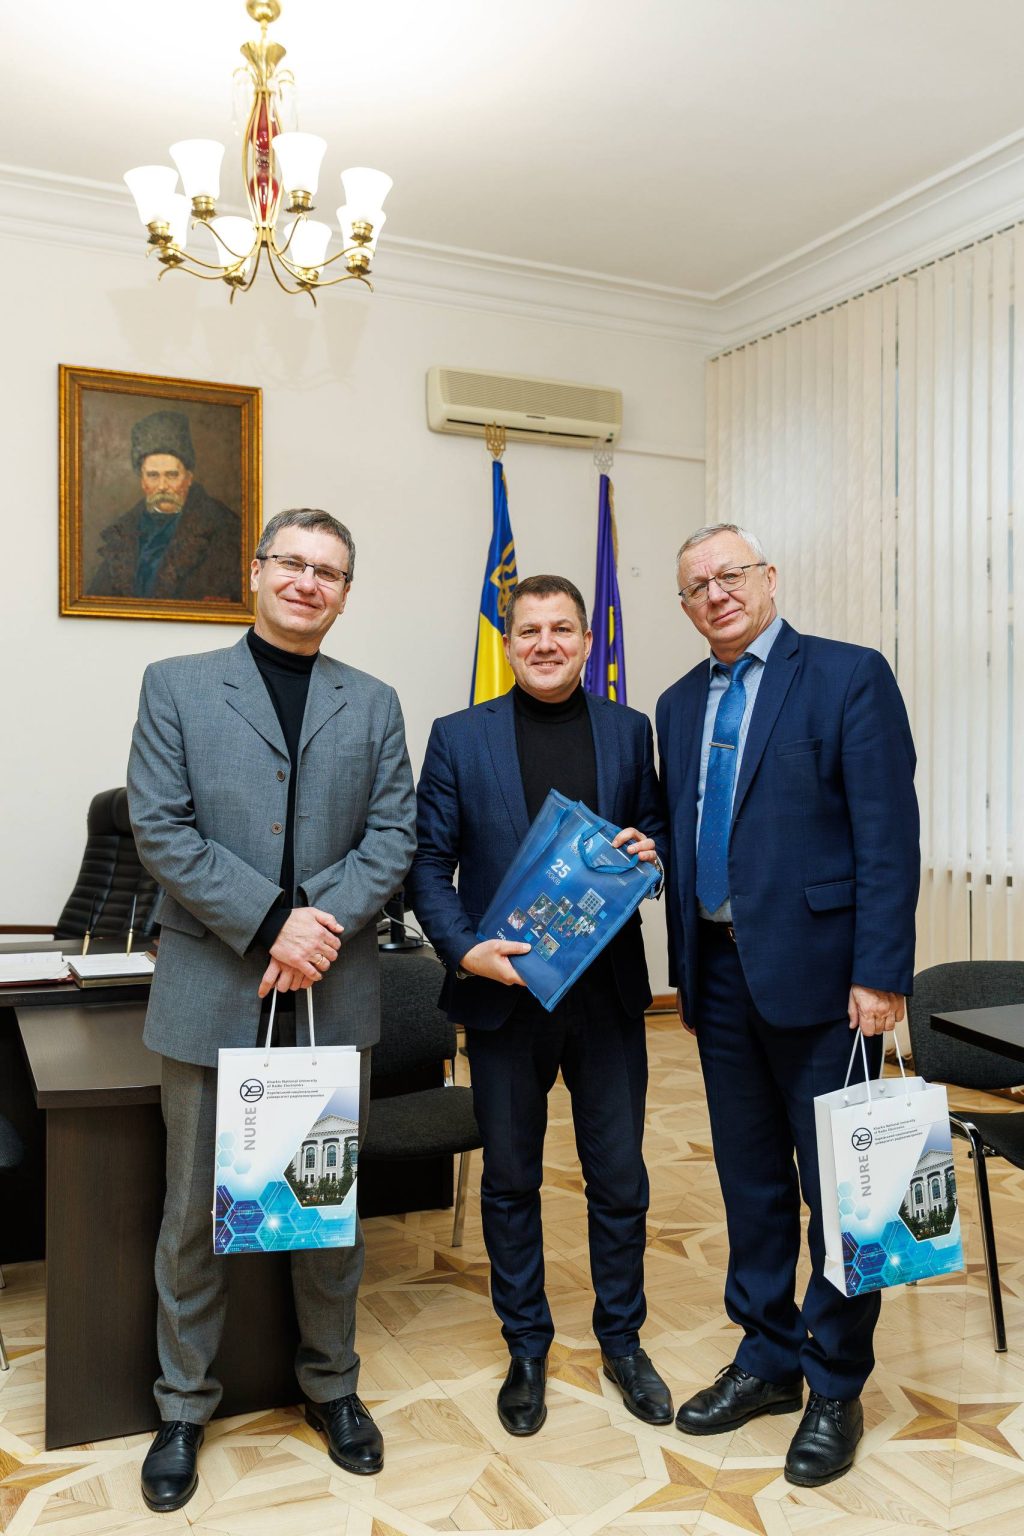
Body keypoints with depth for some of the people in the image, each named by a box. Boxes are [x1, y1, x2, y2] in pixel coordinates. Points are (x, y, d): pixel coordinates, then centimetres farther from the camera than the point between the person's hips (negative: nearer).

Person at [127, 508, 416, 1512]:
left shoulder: (372, 705, 9)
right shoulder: (177, 686, 2)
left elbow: (392, 837, 1)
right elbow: (160, 830, -7)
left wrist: (320, 924, -15)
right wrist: (271, 923, -16)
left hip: (333, 994, 2)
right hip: (210, 990, -2)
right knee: (195, 1213, 11)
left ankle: (330, 1384, 35)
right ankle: (183, 1406, 31)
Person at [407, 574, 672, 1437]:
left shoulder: (630, 731, 5)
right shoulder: (460, 739, -1)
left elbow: (654, 833, 14)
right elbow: (429, 865, -1)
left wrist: (649, 850, -10)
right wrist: (464, 949, -16)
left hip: (608, 996, 1)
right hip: (504, 995, -1)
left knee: (619, 1178, 11)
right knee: (510, 1181, 13)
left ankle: (622, 1340, 34)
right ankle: (526, 1349, 33)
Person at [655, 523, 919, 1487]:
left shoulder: (851, 678, -6)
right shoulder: (678, 705, 12)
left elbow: (889, 835, -11)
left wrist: (880, 974, -16)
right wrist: (686, 967, 12)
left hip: (816, 972, -5)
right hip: (720, 973, 6)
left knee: (837, 1188, 7)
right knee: (750, 1181, 17)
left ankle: (835, 1388, 25)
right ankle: (766, 1361, 34)